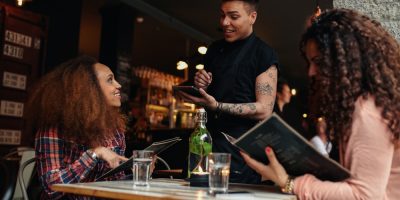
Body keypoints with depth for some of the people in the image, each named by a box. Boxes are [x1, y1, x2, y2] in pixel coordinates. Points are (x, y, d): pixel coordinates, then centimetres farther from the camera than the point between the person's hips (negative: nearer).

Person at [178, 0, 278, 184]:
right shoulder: (215, 49, 12)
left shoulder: (264, 55, -6)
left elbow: (264, 110, -13)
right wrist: (200, 84, -2)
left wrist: (216, 106, -21)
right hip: (208, 143, 6)